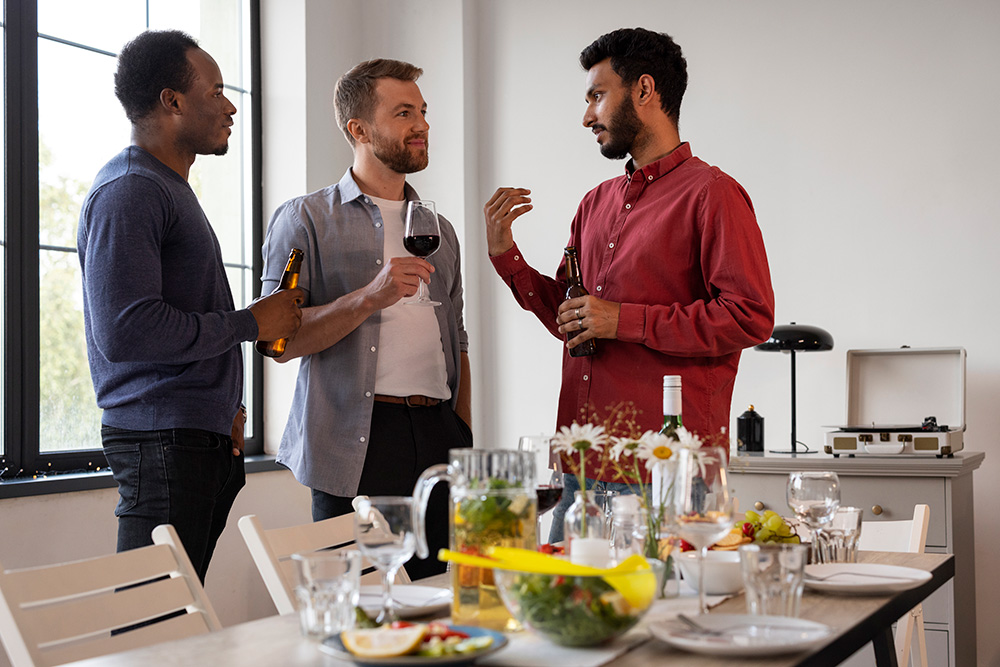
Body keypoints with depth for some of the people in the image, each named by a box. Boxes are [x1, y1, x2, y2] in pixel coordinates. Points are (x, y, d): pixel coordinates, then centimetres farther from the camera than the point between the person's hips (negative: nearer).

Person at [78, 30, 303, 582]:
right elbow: (125, 331, -22)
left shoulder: (169, 188, 24)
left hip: (201, 438, 10)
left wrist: (223, 409, 17)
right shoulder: (128, 192, -10)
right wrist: (249, 323, -12)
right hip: (163, 444, -10)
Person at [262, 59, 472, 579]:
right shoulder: (305, 219, 3)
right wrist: (370, 297, -19)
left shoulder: (439, 230, 20)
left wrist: (465, 443, 13)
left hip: (439, 438, 5)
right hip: (356, 444, -5)